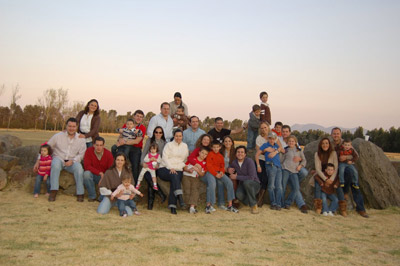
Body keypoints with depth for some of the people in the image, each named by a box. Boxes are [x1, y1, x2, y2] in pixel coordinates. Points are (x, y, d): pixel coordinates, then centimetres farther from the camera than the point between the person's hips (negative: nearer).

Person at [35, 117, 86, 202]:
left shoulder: (81, 139, 2)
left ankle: (80, 193, -19)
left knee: (79, 168, -32)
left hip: (72, 162, 1)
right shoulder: (58, 136, 0)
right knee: (56, 163, -36)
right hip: (59, 159, 0)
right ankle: (53, 191, -30)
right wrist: (38, 161, 3)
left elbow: (82, 154, 1)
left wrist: (72, 161, -16)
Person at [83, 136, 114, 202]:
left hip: (104, 176, 0)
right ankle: (92, 196, -15)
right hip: (92, 175, 0)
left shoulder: (108, 154, -10)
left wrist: (104, 175, -27)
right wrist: (99, 173, -25)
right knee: (86, 173, -34)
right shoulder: (89, 151, -12)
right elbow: (87, 166, -18)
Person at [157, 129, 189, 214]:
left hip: (178, 170, 2)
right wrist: (171, 168, -16)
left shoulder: (185, 146, 20)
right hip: (165, 169, -2)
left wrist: (182, 167, 0)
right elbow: (165, 158, -3)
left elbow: (186, 159, 19)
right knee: (174, 176, -36)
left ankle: (172, 206, -33)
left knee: (174, 181, -30)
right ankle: (180, 197, -47)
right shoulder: (169, 145, 8)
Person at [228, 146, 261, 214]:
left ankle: (254, 205, -21)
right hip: (243, 185, 4)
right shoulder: (234, 162, 0)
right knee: (239, 195, -31)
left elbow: (251, 178, -24)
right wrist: (229, 169, 0)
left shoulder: (249, 161, -18)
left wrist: (237, 177, -19)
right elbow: (230, 167, 25)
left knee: (247, 182, -39)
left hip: (254, 184, -3)